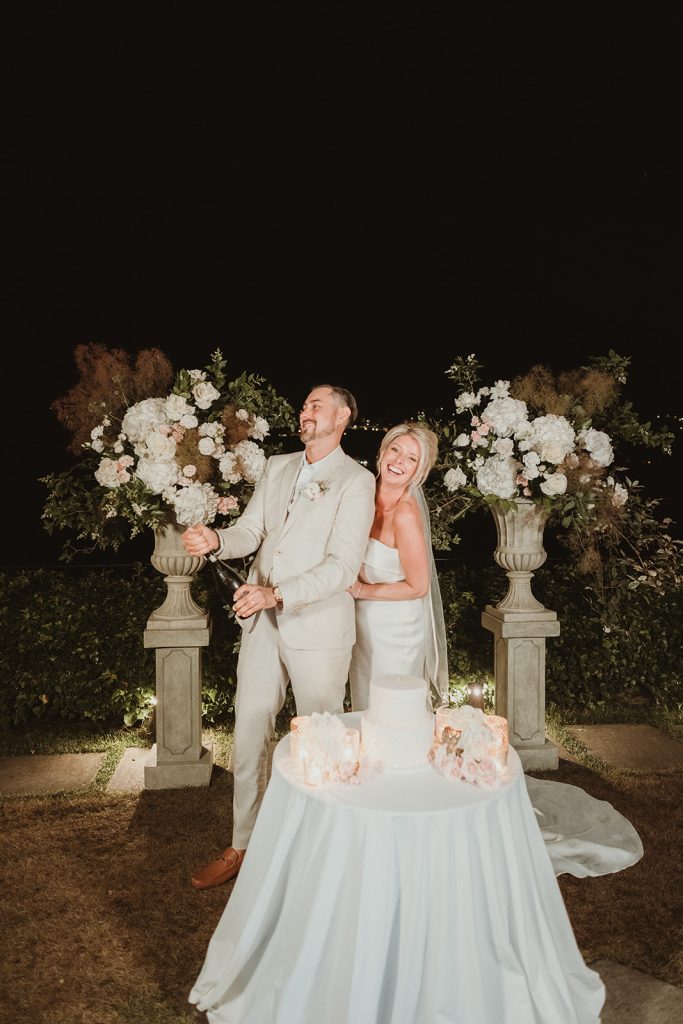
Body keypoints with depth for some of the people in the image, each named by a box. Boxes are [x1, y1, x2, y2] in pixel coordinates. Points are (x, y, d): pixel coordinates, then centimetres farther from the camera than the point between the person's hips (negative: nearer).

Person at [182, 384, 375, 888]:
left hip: (318, 627, -5)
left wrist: (277, 594, -27)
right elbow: (251, 531, 8)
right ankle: (242, 847, 30)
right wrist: (217, 539, -15)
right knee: (249, 733, 12)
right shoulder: (277, 467, 11)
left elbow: (343, 566, -17)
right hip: (262, 621, 6)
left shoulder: (356, 482, -9)